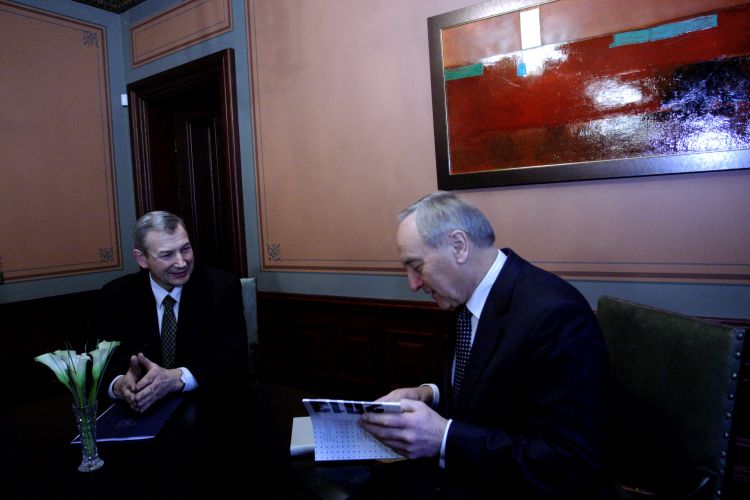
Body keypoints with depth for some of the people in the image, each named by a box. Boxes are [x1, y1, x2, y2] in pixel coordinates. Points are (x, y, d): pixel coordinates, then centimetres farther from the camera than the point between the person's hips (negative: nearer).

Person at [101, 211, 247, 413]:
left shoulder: (222, 286, -8)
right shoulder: (116, 295, -1)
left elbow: (234, 358, -13)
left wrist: (176, 379, -28)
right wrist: (120, 385, -25)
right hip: (142, 411, 2)